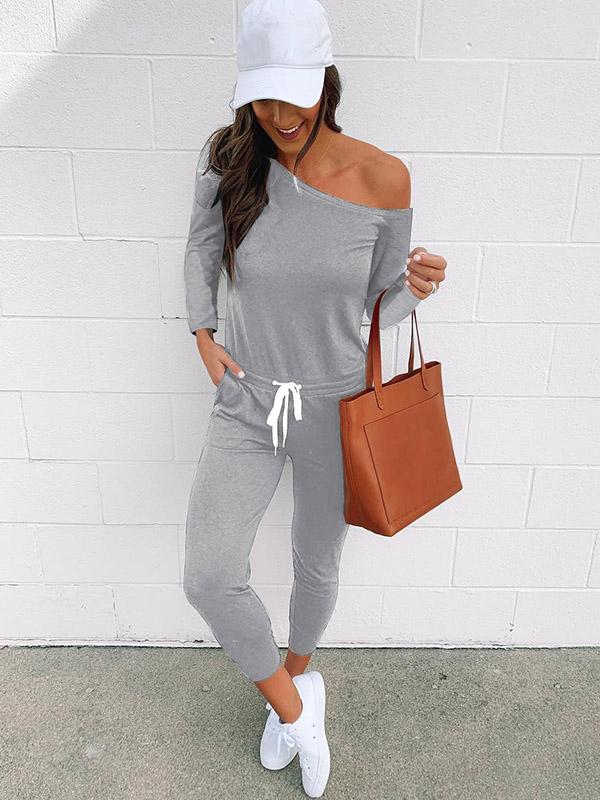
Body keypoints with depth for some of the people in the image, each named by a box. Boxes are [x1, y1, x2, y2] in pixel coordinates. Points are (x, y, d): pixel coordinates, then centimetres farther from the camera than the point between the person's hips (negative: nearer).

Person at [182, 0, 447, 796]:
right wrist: (204, 335, -2)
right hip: (246, 403, 1)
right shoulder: (230, 160, -10)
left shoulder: (383, 178, -13)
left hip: (336, 404, 0)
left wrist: (414, 287, -23)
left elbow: (381, 303, -2)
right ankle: (296, 709, 20)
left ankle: (297, 670, 52)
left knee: (317, 566, 16)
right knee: (209, 579, -10)